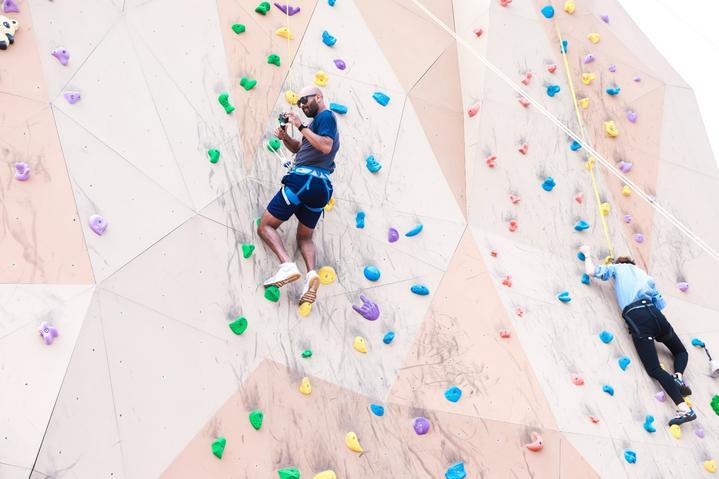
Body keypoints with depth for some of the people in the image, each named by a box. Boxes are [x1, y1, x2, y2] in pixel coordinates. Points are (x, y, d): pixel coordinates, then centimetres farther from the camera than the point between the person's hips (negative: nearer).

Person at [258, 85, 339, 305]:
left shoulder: (325, 116, -3)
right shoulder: (323, 120, 26)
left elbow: (326, 147, -20)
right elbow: (299, 148, 28)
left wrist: (301, 127, -16)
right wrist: (285, 137, 10)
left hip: (304, 178, -10)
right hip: (321, 187, 10)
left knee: (265, 226, -3)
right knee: (305, 237, 16)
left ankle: (287, 265, -25)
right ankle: (311, 273, -12)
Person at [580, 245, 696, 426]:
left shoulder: (618, 268, 21)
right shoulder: (644, 274, 33)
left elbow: (590, 271, 9)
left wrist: (587, 254, 28)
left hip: (636, 317, -4)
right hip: (654, 314, 4)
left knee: (654, 369, -8)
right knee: (681, 352, 28)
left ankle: (684, 409, -25)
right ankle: (678, 377, -6)